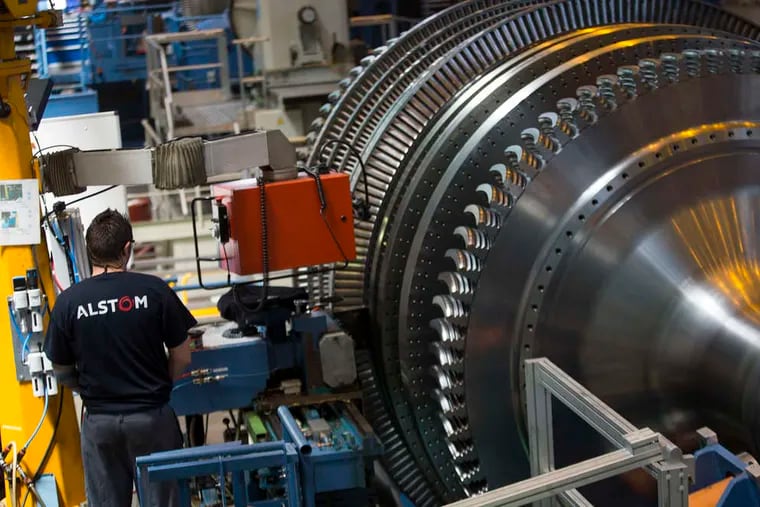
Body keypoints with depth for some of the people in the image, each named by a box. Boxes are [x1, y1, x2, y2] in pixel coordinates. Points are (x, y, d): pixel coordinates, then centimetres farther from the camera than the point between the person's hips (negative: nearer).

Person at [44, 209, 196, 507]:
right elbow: (182, 358, -5)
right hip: (152, 415, -1)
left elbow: (62, 371, 1)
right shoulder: (154, 290, -13)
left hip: (99, 420, 1)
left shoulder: (68, 301, -10)